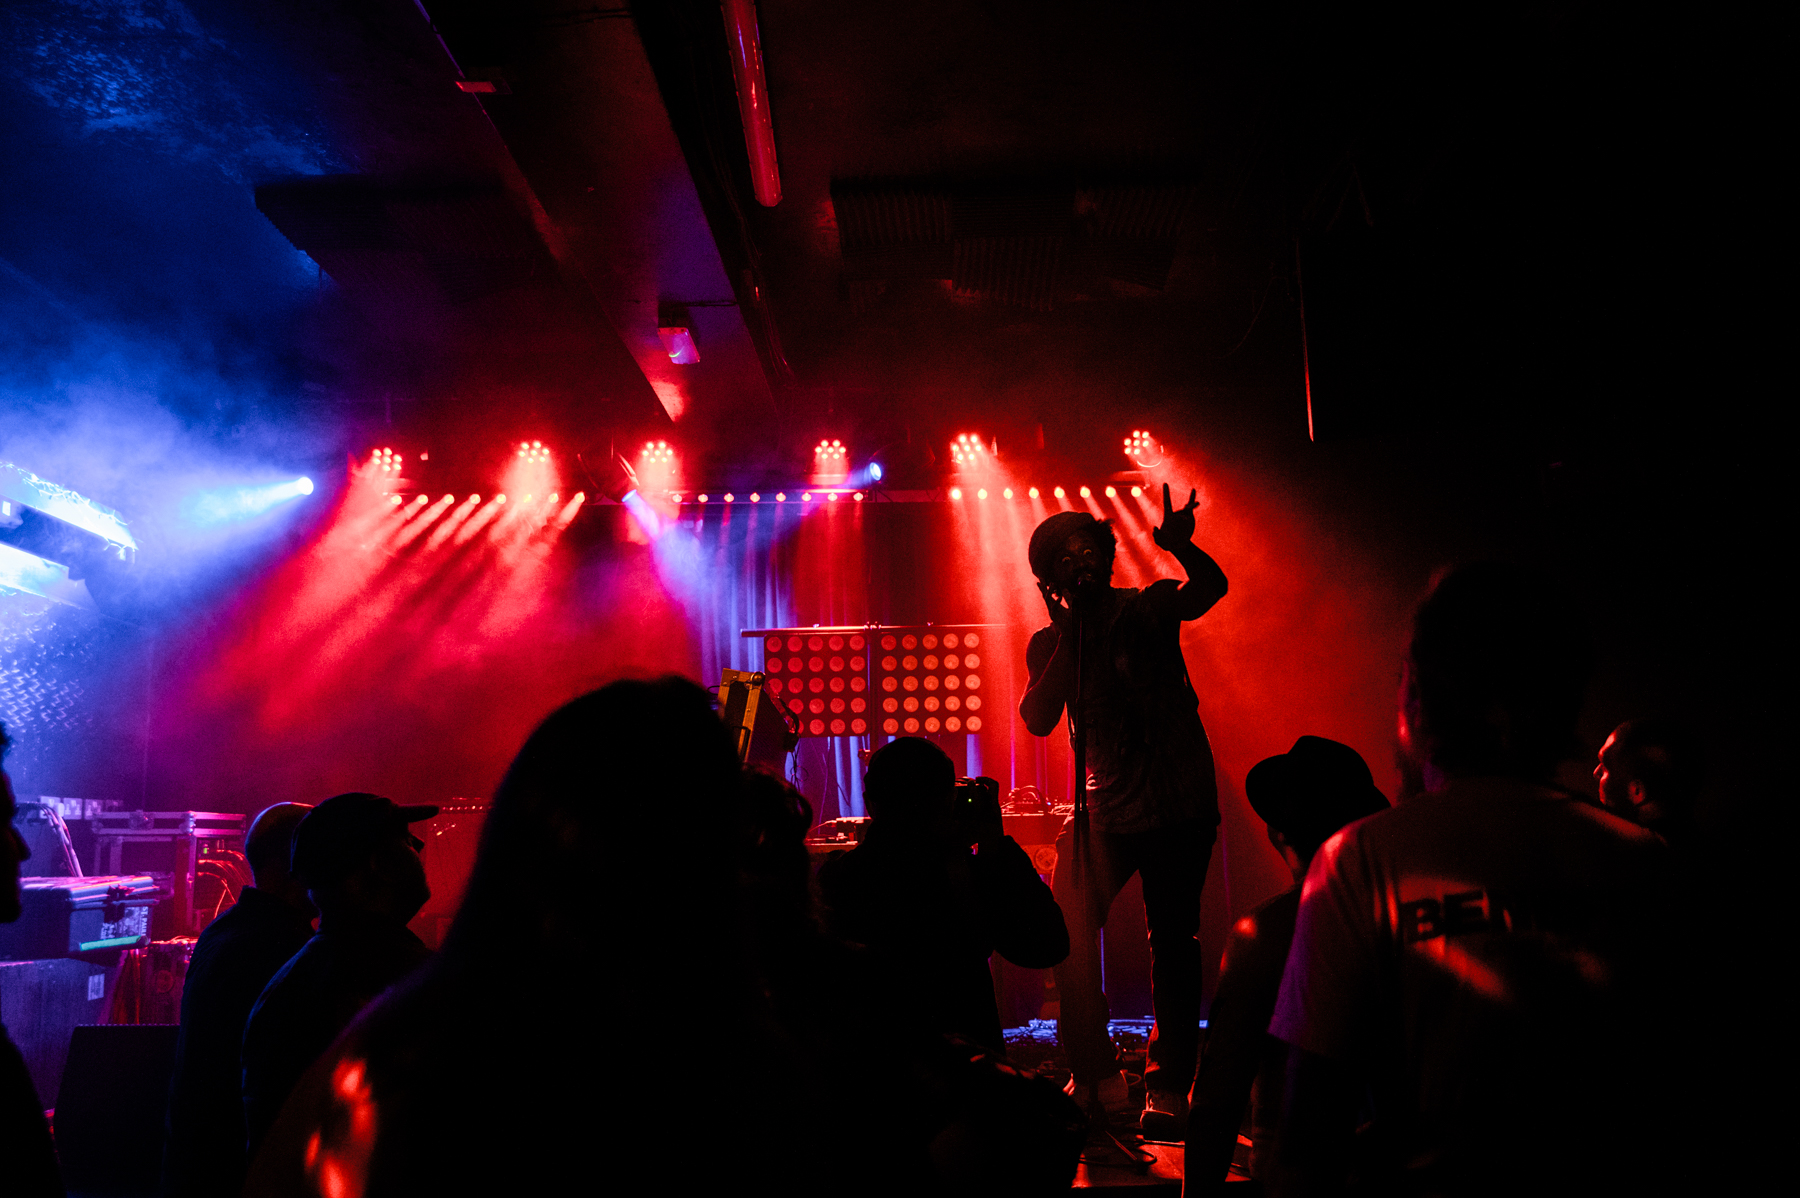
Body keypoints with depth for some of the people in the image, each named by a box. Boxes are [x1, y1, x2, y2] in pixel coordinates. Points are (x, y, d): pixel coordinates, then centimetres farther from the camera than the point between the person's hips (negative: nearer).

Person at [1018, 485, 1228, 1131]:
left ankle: (1167, 1088, 12)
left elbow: (1211, 588, -20)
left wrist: (1180, 547, -41)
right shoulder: (1050, 644, 5)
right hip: (1107, 809, 2)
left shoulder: (1149, 607, 0)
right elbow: (1038, 719, -10)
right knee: (1066, 926, -9)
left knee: (1173, 939, 1)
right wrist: (1068, 636, -16)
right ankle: (1096, 1078, 6)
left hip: (1180, 803, -2)